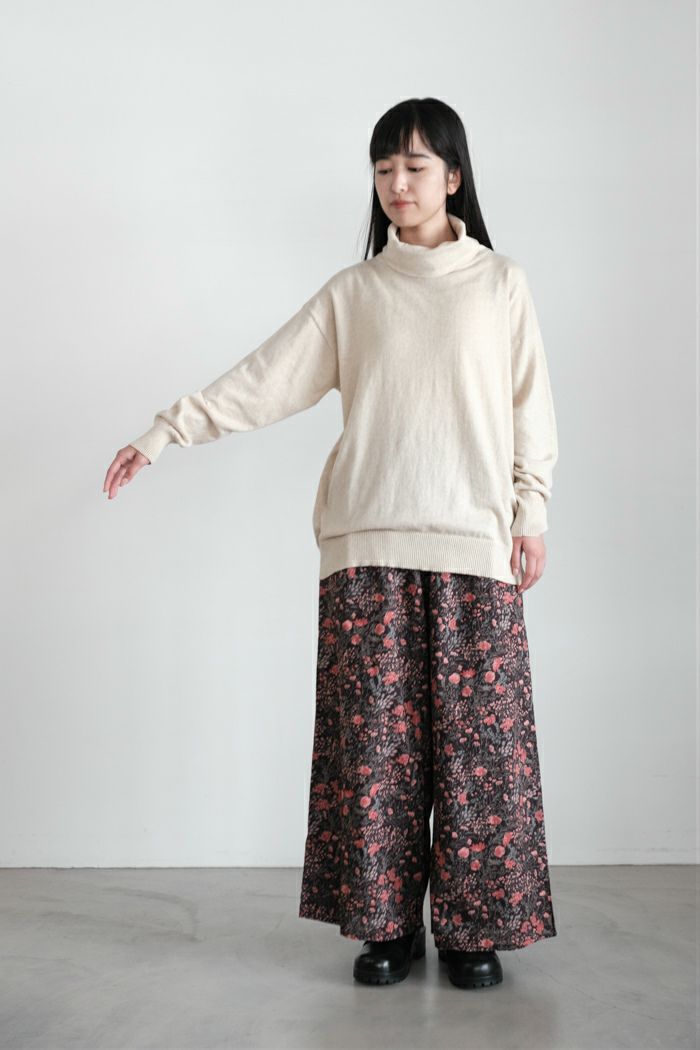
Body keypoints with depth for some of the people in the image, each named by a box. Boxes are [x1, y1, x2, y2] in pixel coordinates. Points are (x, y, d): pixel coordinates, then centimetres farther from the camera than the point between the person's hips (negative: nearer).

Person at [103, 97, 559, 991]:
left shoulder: (501, 284, 10)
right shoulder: (352, 293, 11)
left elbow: (531, 407, 9)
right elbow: (263, 379, 6)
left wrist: (531, 516, 2)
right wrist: (164, 432, -1)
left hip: (474, 545, -1)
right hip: (370, 545, 1)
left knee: (479, 734, -1)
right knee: (376, 734, 0)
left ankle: (473, 926, 10)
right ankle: (387, 923, 11)